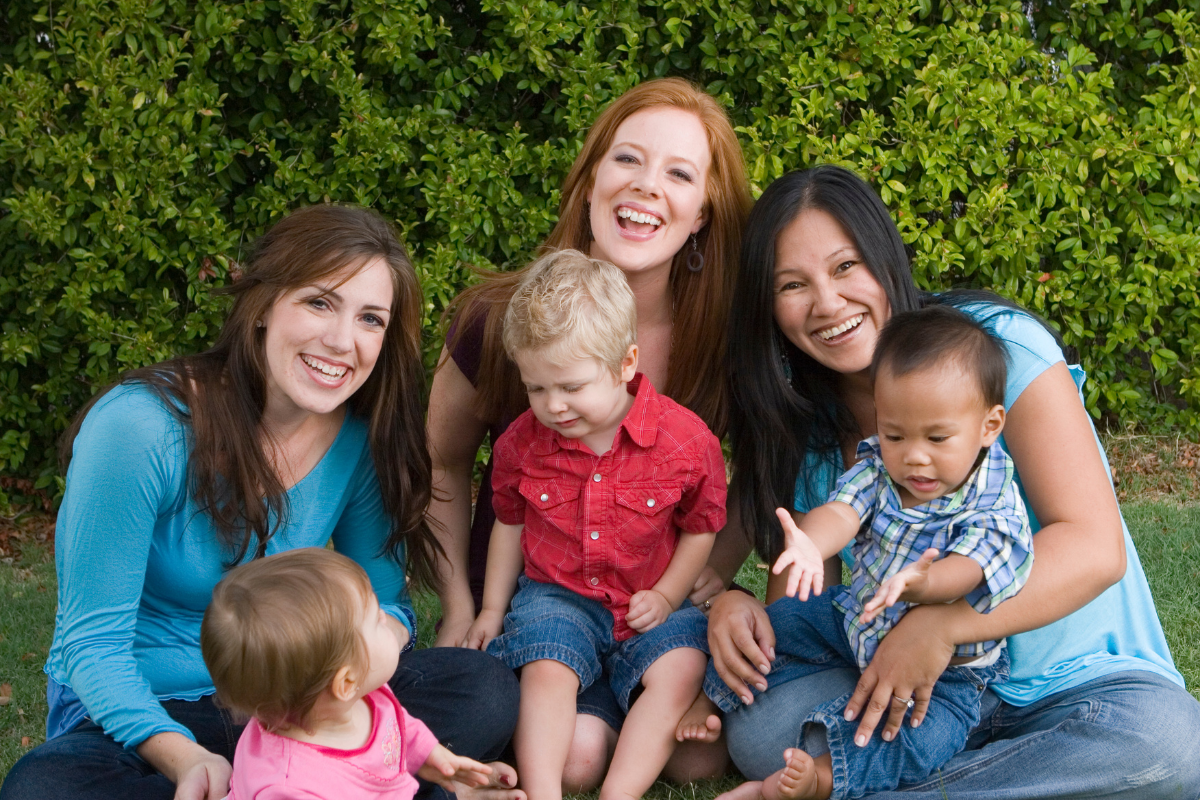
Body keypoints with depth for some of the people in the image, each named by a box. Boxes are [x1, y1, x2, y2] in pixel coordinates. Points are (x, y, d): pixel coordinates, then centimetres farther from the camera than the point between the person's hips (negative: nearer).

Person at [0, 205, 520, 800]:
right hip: (134, 714, -3)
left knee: (486, 694, -18)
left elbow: (385, 601, 4)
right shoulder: (140, 427, -21)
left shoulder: (363, 440, -5)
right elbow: (94, 643, -19)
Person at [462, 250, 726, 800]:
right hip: (556, 596, 1)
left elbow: (700, 528, 2)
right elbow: (509, 524, 13)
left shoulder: (686, 441, -12)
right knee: (546, 670, -28)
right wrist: (492, 609, 13)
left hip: (649, 605, -1)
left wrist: (665, 597, -10)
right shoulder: (522, 442, -4)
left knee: (679, 671, -26)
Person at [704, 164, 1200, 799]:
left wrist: (941, 624, -33)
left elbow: (1095, 546, -20)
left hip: (1073, 682, -2)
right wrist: (737, 606, -18)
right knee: (759, 728, -25)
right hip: (913, 690, 3)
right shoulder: (805, 427, 3)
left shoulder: (1000, 344, -13)